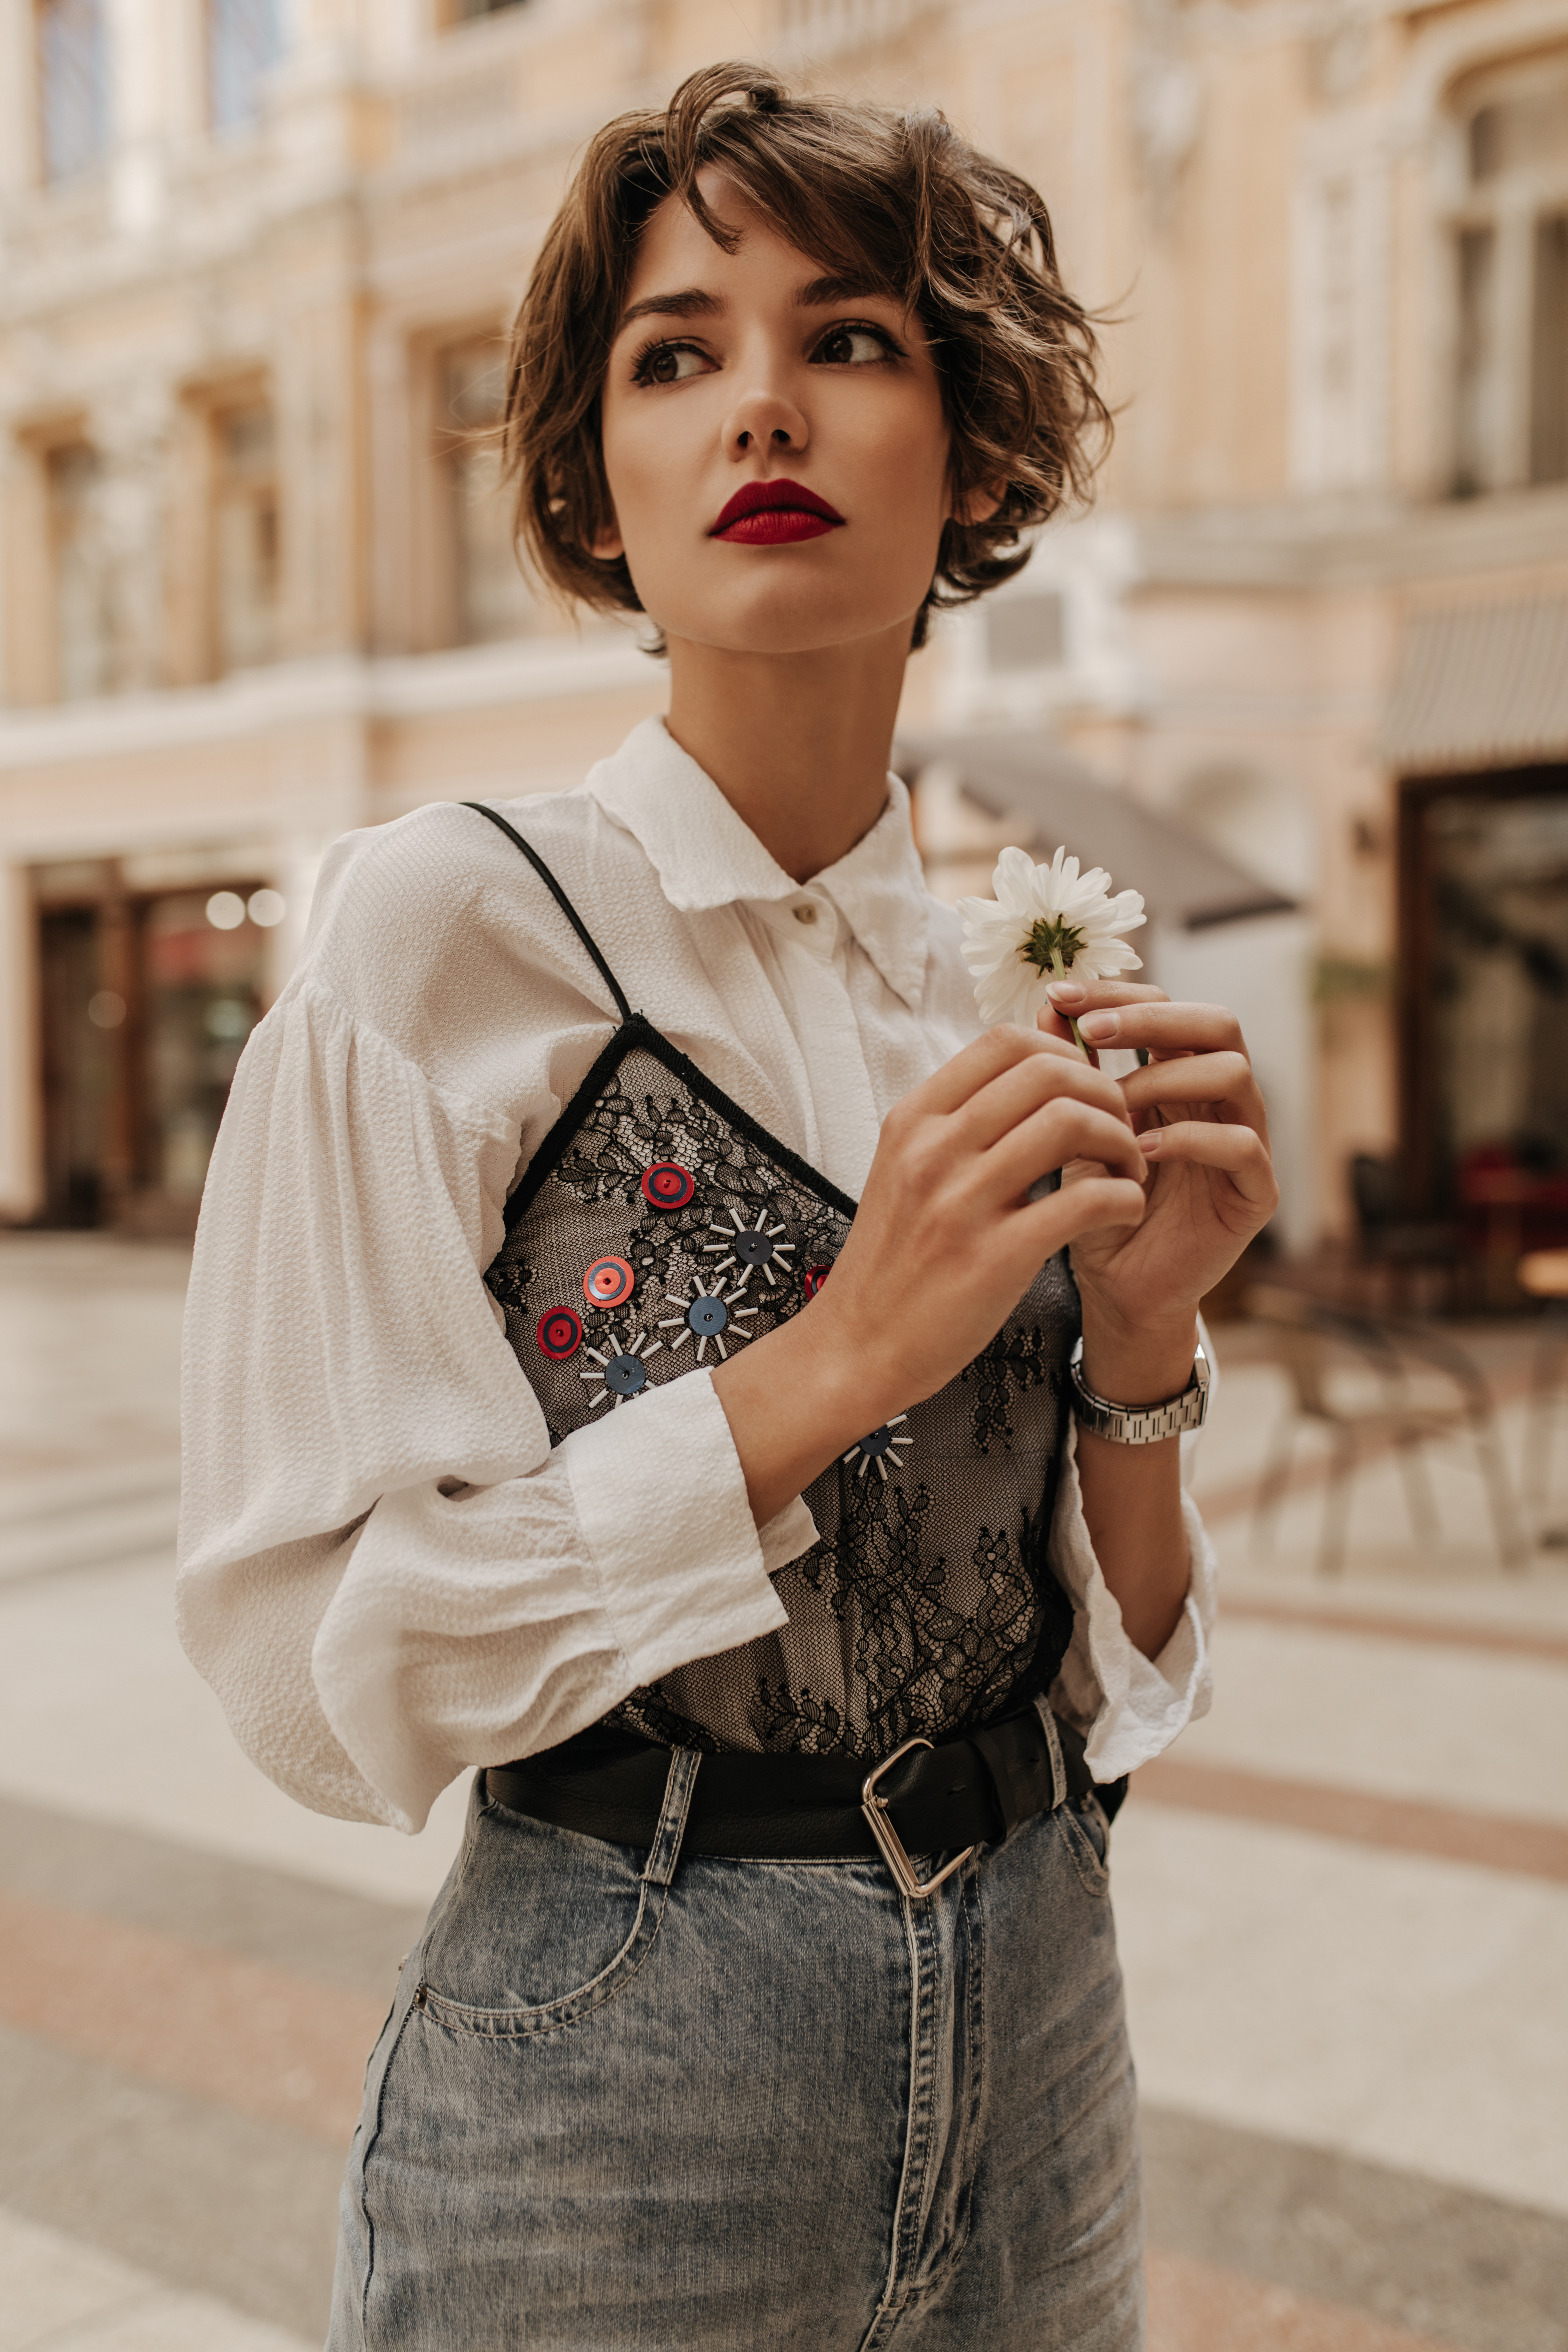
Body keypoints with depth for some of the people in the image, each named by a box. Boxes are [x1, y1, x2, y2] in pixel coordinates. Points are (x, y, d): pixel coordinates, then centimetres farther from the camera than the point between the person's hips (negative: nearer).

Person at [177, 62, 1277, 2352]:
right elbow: (313, 1658, -16)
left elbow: (1111, 1681, 4)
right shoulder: (453, 933, -13)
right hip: (611, 2098, -4)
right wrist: (837, 1355, -23)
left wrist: (1143, 1341, -14)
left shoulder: (1014, 989, 0)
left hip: (1037, 2040, 5)